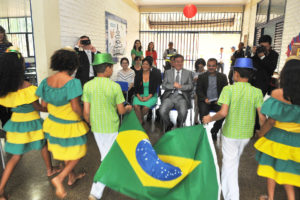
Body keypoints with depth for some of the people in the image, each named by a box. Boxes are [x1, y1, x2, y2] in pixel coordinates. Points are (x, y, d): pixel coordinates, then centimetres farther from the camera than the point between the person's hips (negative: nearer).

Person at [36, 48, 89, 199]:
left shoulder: (47, 81, -5)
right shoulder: (72, 82, -26)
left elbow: (43, 104, 1)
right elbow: (76, 107, -27)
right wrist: (82, 117, -9)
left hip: (54, 123, 7)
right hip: (70, 125, -7)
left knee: (66, 151, 26)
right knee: (77, 154, 14)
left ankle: (72, 177, 44)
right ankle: (59, 178, 2)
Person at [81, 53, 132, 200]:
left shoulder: (88, 86, -8)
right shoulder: (115, 86, -17)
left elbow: (86, 112, -5)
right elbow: (121, 111, -10)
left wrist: (91, 124, 14)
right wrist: (128, 108, 12)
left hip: (96, 128, 4)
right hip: (112, 128, -4)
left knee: (105, 156, 24)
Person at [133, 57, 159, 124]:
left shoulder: (154, 75, 1)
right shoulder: (138, 75, 8)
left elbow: (155, 88, -4)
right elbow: (135, 88, 6)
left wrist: (148, 97, -16)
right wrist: (139, 96, -12)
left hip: (151, 96, -2)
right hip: (140, 95, 2)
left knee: (146, 107, -31)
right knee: (136, 106, -29)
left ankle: (138, 119, -1)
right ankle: (141, 122, -14)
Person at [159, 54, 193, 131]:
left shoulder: (188, 73, 16)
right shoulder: (168, 72, 17)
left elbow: (191, 87, 6)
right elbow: (164, 86, 7)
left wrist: (180, 86, -10)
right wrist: (173, 85, -9)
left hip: (181, 97, -1)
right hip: (169, 96, 1)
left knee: (183, 112, -31)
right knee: (162, 111, -27)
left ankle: (179, 127, 4)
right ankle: (169, 125, 6)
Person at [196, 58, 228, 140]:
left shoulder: (222, 77, 11)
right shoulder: (201, 77, 10)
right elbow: (198, 90, 3)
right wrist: (205, 99, -15)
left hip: (217, 101, 1)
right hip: (205, 101, -1)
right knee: (203, 112, -31)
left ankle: (214, 131, -5)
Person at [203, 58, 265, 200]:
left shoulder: (229, 89, -16)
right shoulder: (257, 92, -6)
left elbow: (223, 113, -25)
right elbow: (262, 117, -9)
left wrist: (210, 119, -9)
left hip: (230, 133, -4)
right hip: (246, 134, 5)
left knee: (229, 164, 10)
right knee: (234, 161, 26)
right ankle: (225, 187, 47)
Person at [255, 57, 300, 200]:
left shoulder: (278, 94, -21)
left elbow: (271, 121, -18)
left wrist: (260, 134, -4)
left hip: (276, 137, -3)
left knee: (272, 166, 16)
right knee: (286, 168, 22)